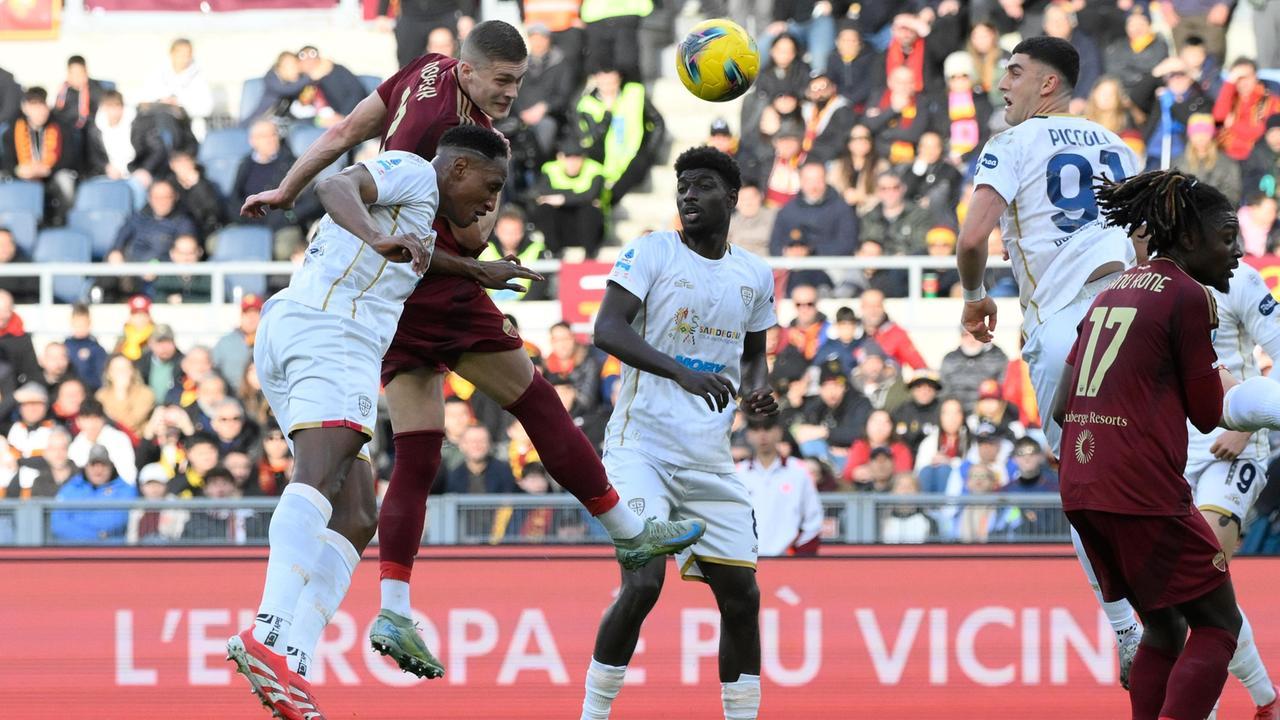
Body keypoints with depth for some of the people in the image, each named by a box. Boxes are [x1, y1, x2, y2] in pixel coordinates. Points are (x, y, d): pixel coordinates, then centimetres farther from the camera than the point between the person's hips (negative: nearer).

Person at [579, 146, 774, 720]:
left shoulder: (755, 276, 11)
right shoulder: (652, 252, -4)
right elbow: (607, 329, -17)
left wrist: (757, 391, 1)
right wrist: (681, 372, -31)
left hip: (709, 457, 5)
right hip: (642, 443, -5)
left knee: (741, 595, 2)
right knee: (643, 582, -19)